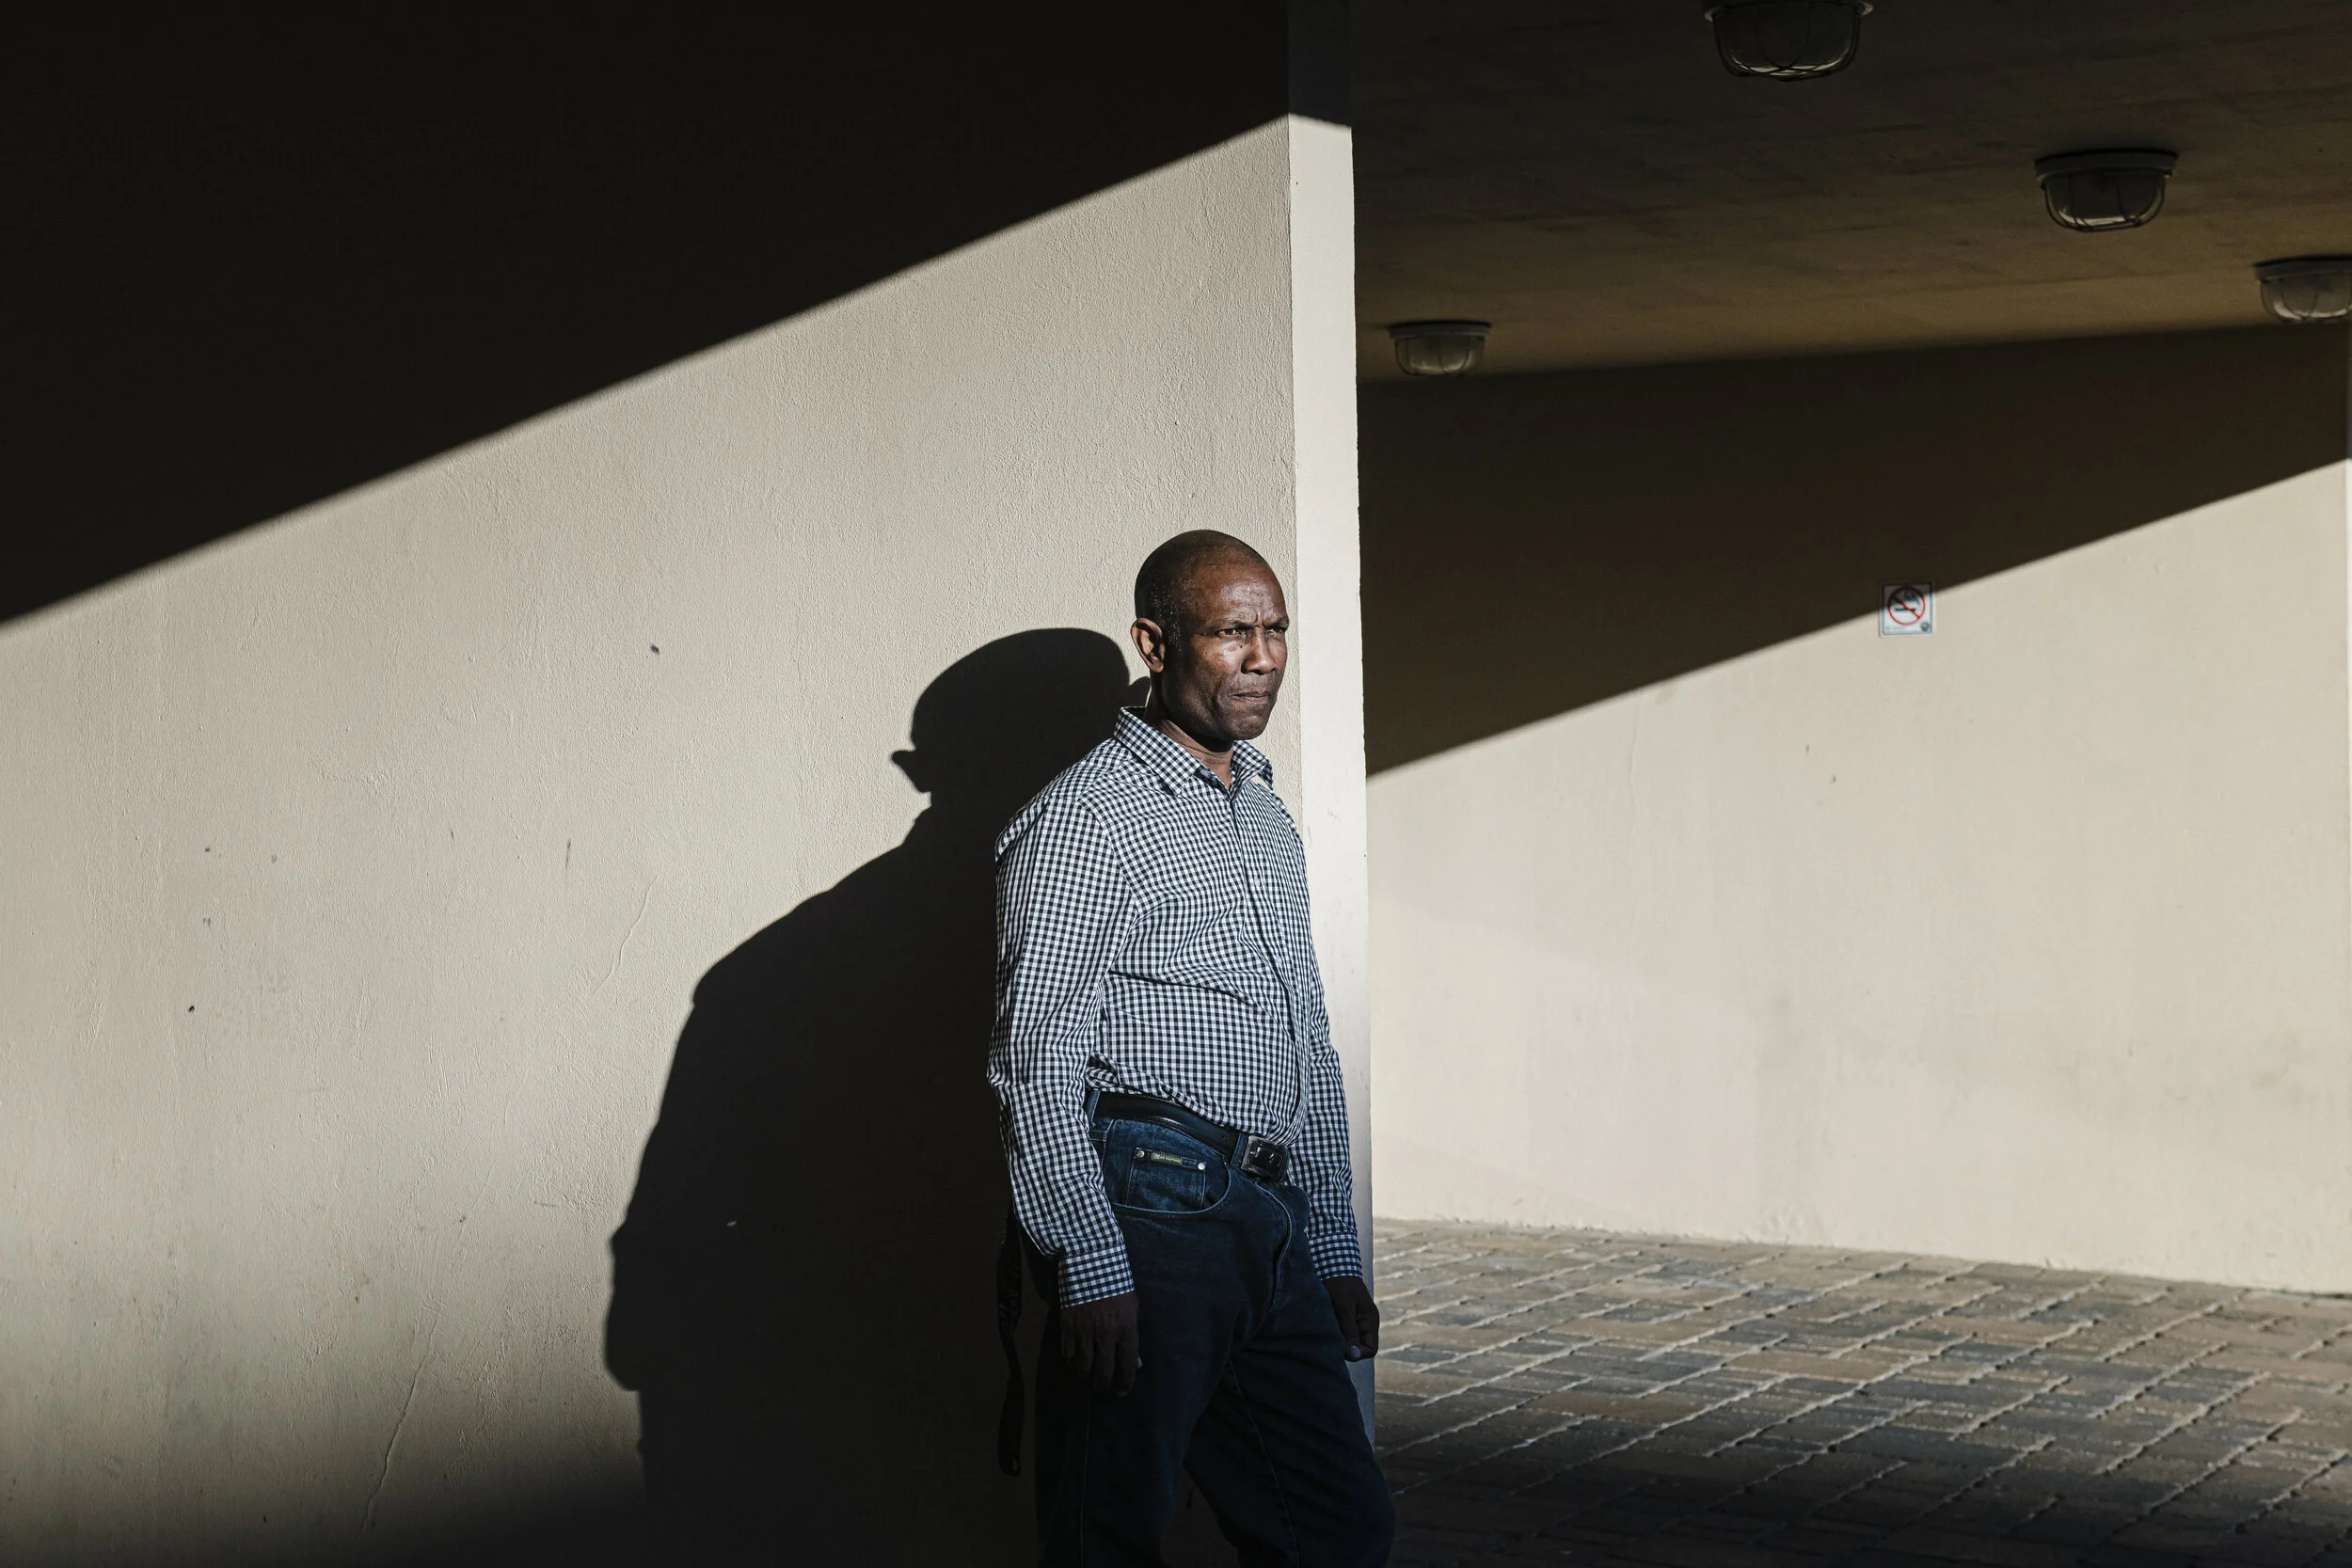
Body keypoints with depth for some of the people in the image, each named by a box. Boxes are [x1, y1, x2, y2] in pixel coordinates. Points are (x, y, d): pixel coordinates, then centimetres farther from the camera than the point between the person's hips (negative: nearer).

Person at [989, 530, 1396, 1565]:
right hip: (1147, 1216, -8)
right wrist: (1090, 1269, -19)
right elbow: (1036, 1061, -12)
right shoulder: (1087, 817, -6)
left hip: (1269, 1227, 8)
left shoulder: (1268, 822, 21)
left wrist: (1333, 1250, 21)